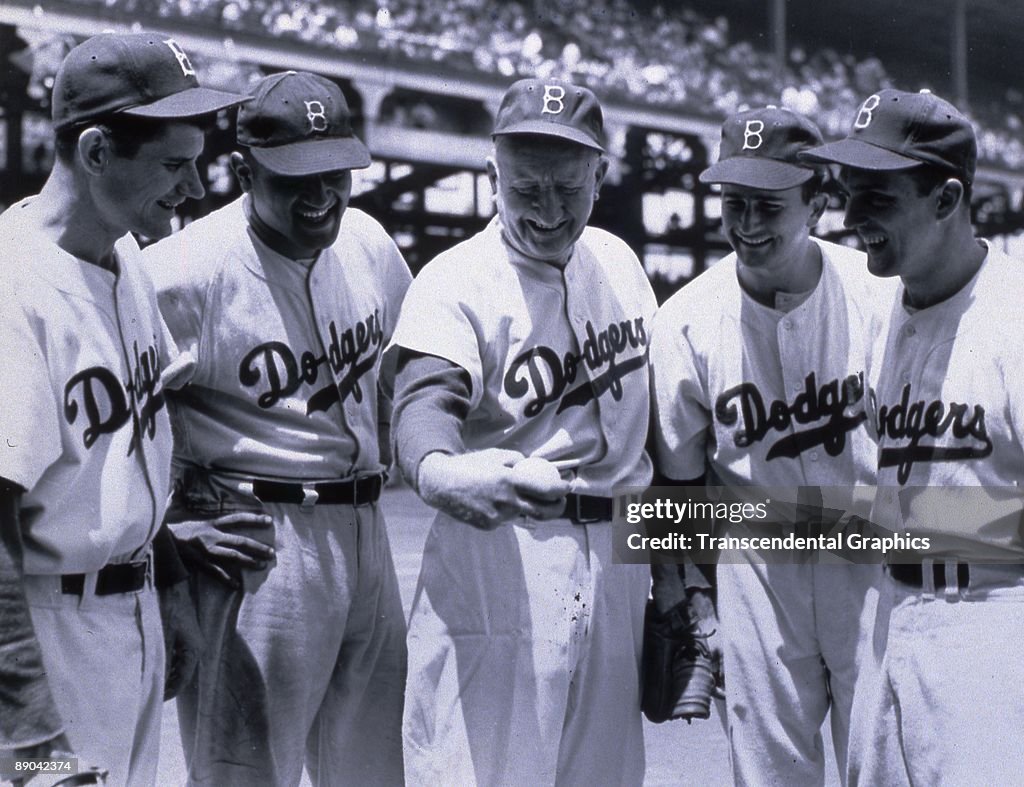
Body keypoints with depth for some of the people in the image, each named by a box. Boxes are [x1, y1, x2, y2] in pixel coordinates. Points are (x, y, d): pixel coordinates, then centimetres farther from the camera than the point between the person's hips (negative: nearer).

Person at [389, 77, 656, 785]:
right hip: (499, 554, -5)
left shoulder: (618, 261, 9)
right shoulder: (454, 282, -10)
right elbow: (425, 400, -28)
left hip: (619, 557, 6)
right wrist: (439, 472, -51)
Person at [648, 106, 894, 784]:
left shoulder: (878, 294, -7)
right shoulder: (686, 321, -7)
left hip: (872, 560, 0)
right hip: (755, 568, 0)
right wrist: (679, 596, 0)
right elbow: (677, 483, 2)